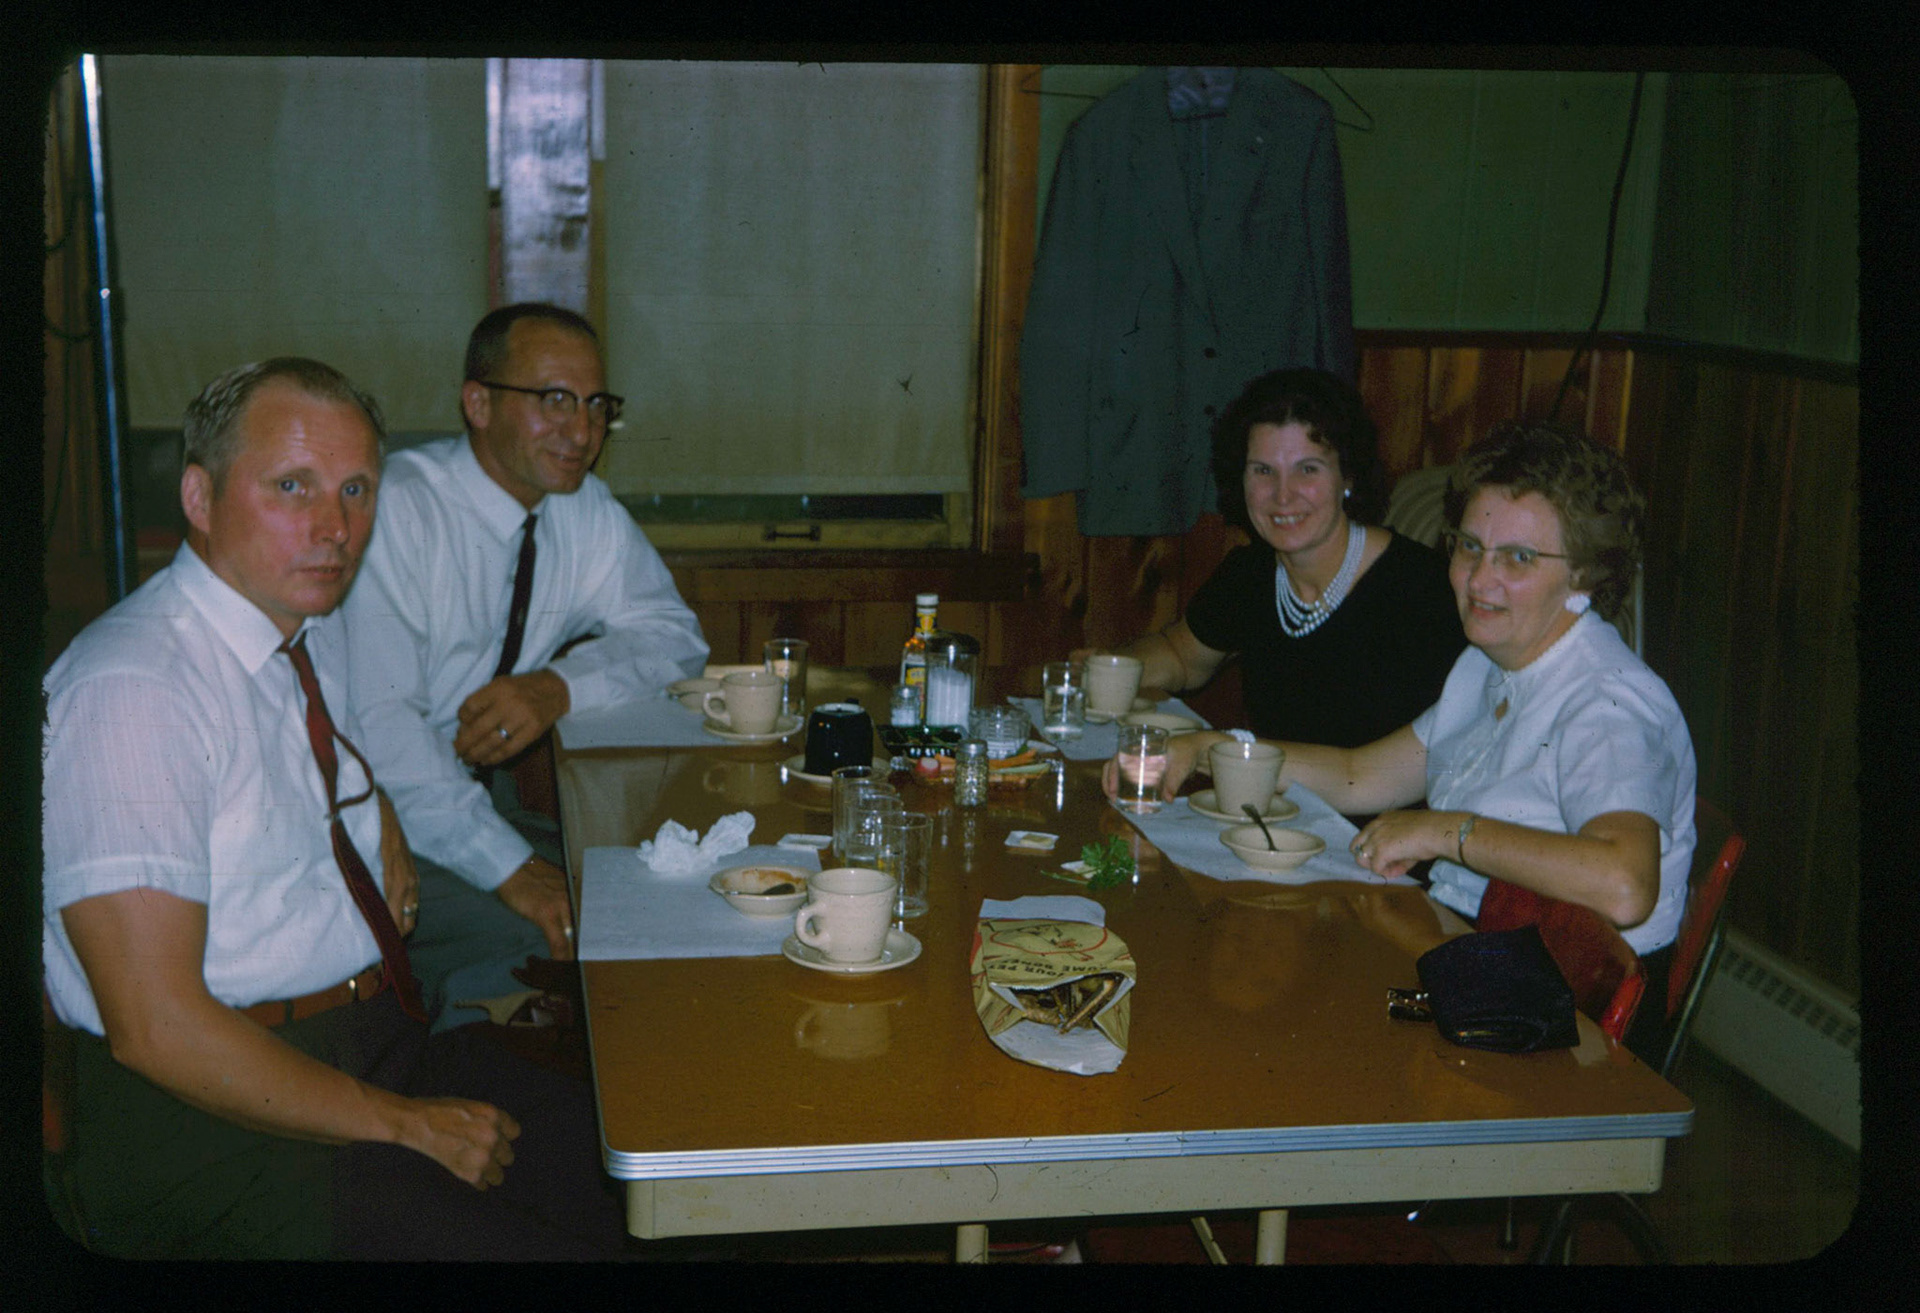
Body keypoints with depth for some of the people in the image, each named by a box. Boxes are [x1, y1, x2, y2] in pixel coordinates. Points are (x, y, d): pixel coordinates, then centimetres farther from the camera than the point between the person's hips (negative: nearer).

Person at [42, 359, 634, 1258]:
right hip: (216, 1117, -8)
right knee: (555, 1251, -26)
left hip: (387, 1043, 9)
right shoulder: (130, 688, -17)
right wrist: (402, 1125, -17)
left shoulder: (317, 634, 12)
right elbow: (155, 1028, -20)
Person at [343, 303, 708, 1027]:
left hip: (479, 794, 7)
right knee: (547, 932, -26)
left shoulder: (585, 509, 3)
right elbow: (380, 722, -26)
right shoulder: (394, 511, -19)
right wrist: (510, 865, -32)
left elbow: (673, 634, 10)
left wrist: (561, 685, -13)